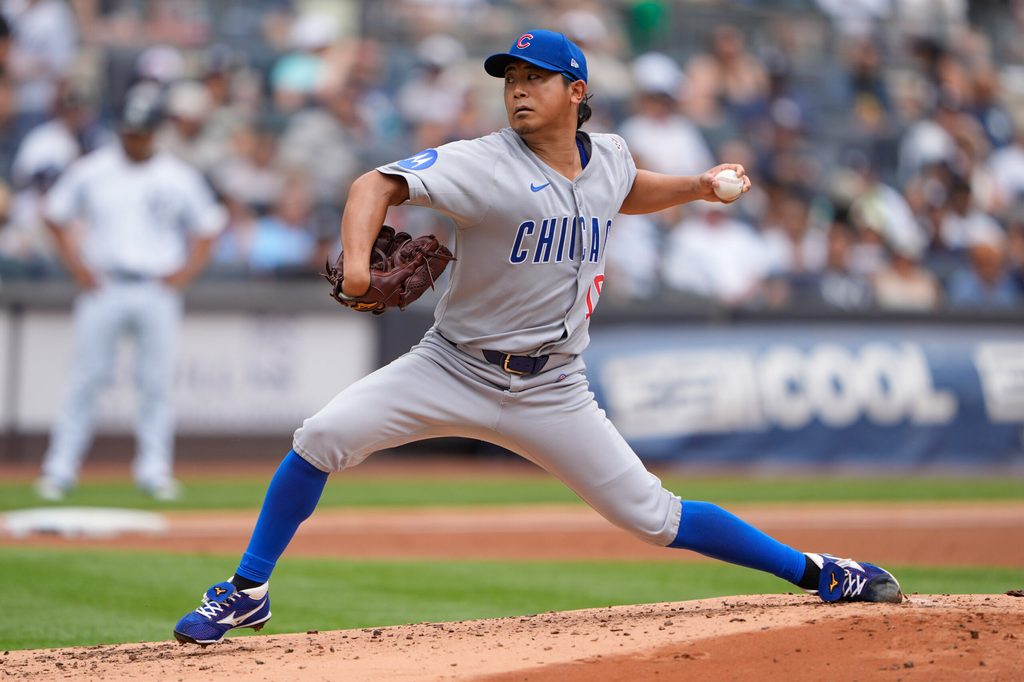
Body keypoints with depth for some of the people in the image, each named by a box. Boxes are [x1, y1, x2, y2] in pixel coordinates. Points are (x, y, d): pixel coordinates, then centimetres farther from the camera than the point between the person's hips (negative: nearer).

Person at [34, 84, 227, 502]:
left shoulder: (178, 179, 3)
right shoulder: (90, 172, 2)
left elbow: (208, 227, 12)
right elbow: (55, 216, 10)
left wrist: (186, 271, -1)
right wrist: (76, 265, 1)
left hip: (157, 291, 1)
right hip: (102, 290, -1)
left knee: (156, 382, 0)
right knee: (86, 378, -3)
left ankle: (154, 470, 7)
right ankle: (60, 468, -1)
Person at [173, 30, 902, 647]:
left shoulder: (609, 157, 2)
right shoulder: (487, 164, -16)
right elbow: (380, 183, -26)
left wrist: (699, 186, 11)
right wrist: (357, 258, -44)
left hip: (549, 390, 2)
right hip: (452, 369, -2)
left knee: (654, 517, -1)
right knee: (323, 437, -20)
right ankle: (247, 592, -5)